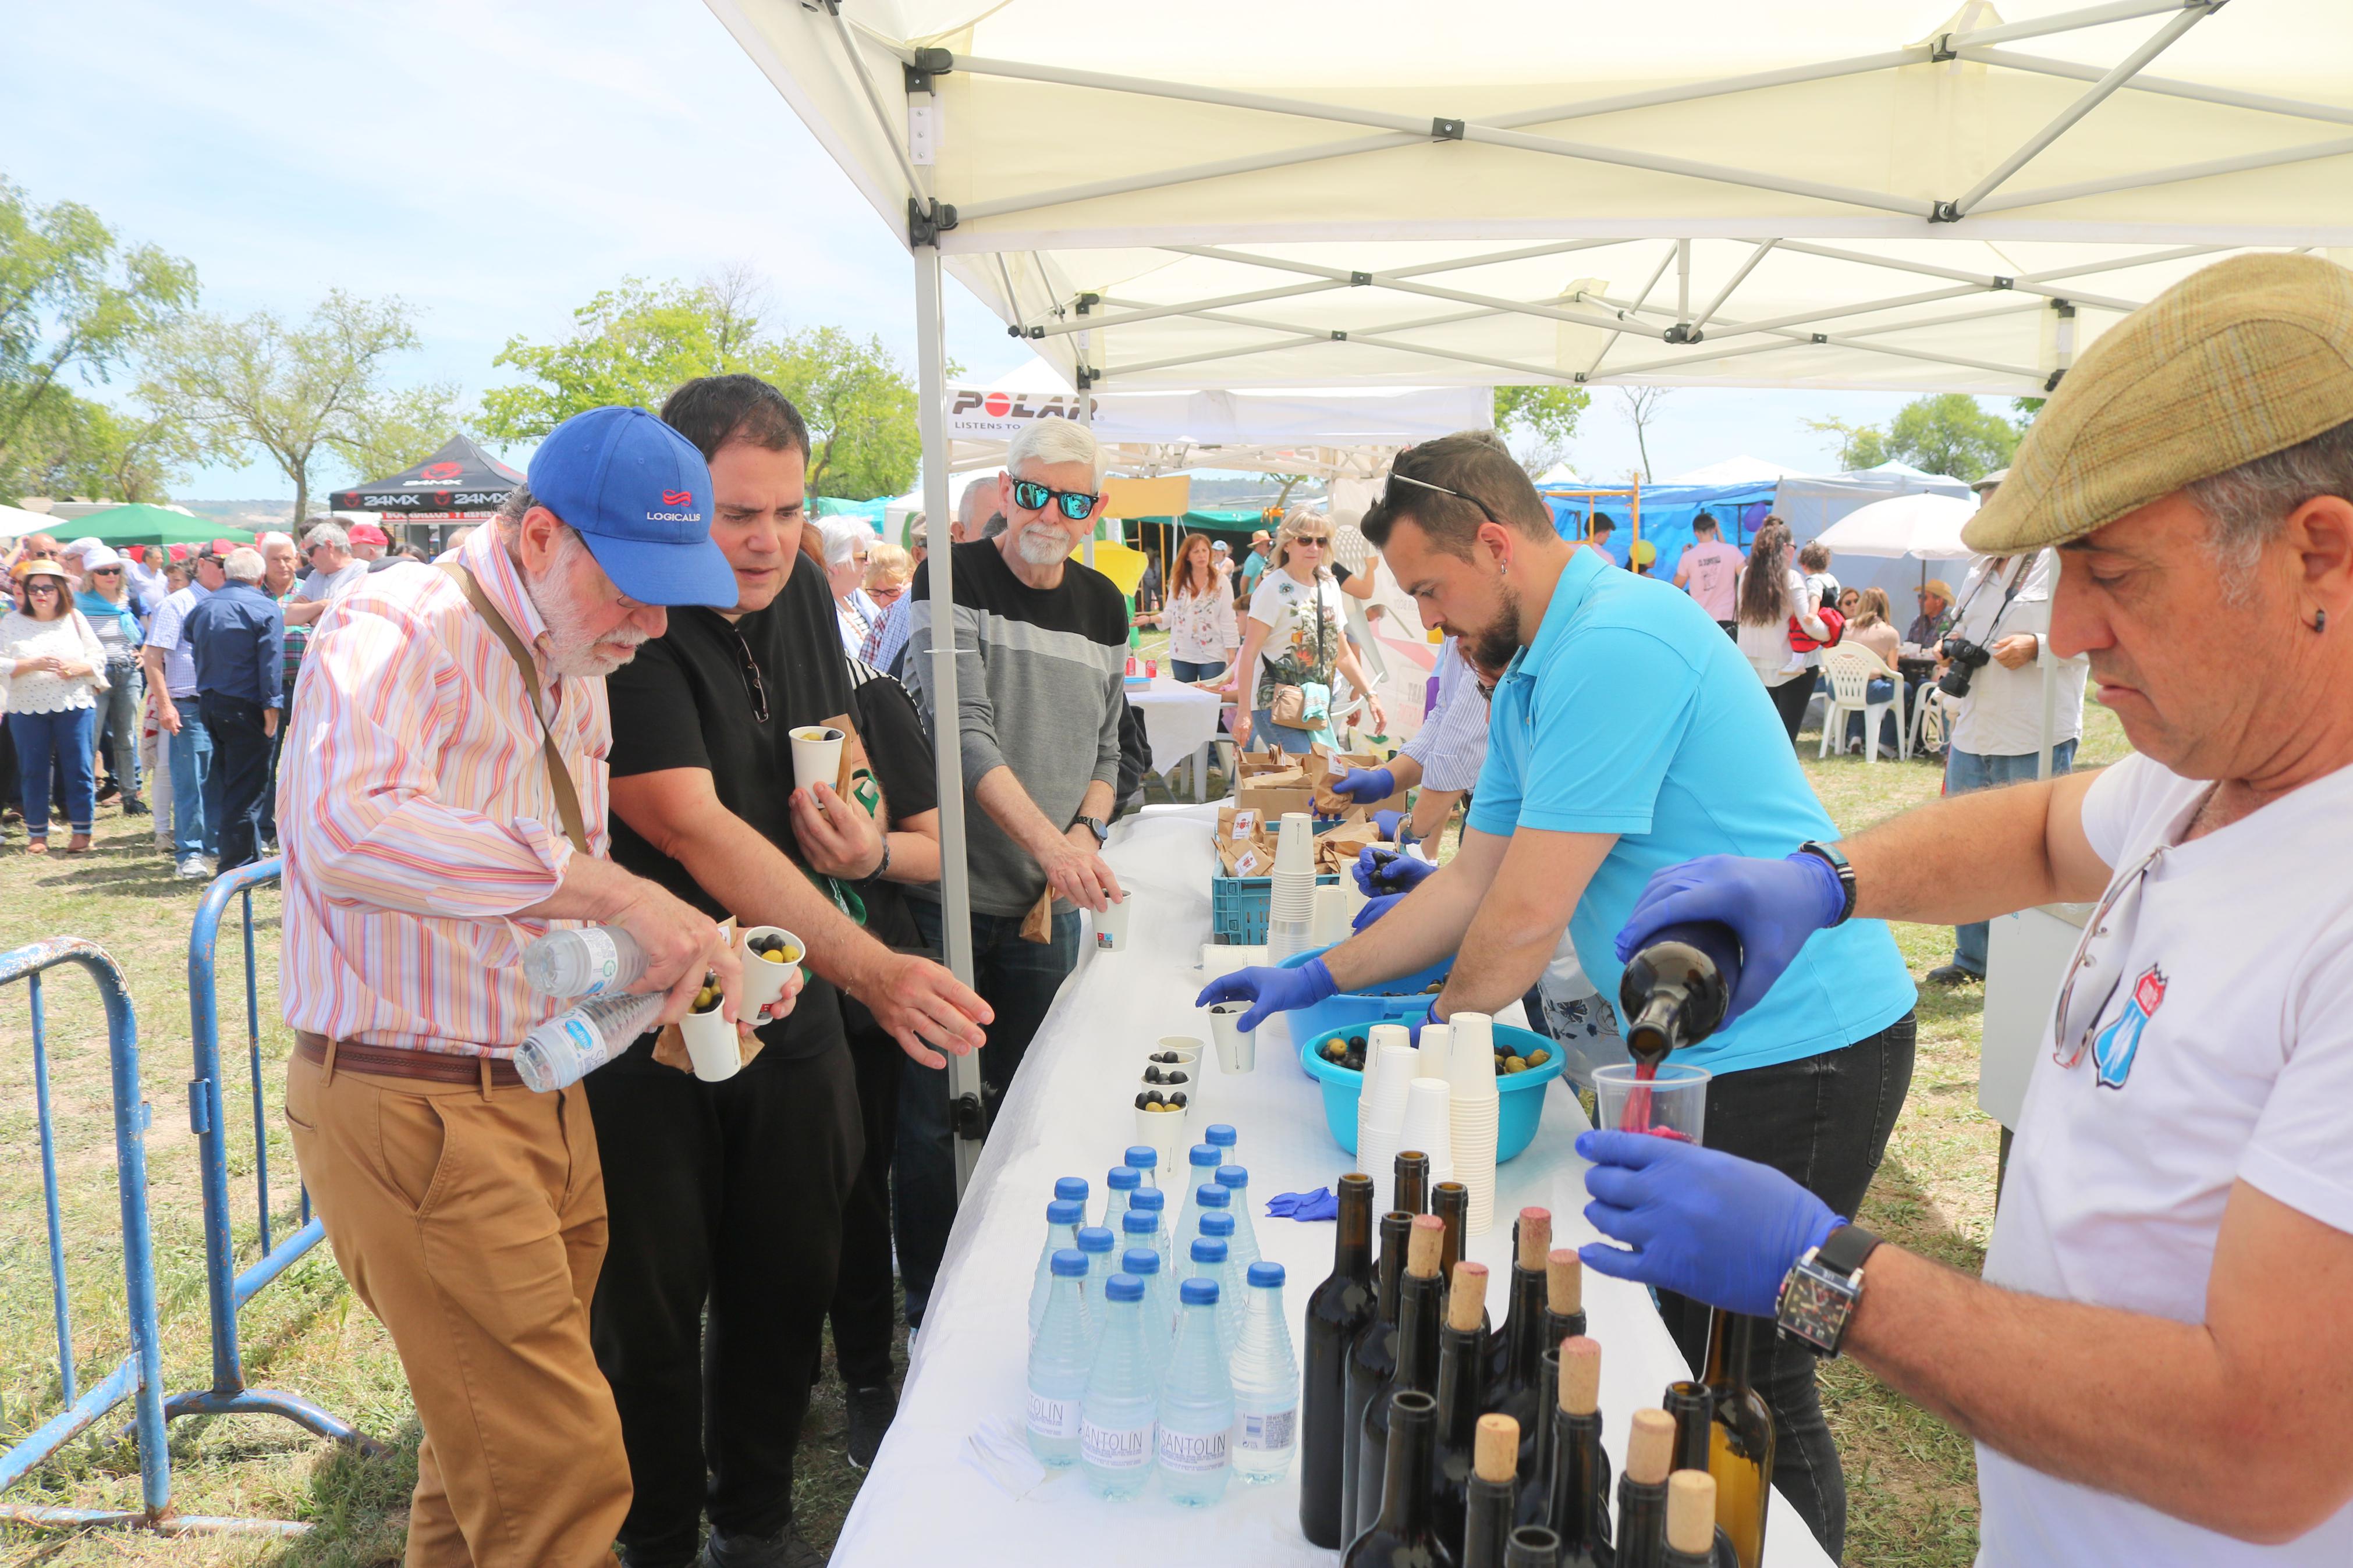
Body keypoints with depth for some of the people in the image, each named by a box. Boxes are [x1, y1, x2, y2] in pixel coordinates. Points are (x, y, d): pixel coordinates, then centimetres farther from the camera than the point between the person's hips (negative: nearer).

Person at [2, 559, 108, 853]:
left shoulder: (75, 619, 6)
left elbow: (99, 657, 5)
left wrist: (76, 668, -13)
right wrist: (31, 665, -17)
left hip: (75, 706, 0)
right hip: (28, 708, 0)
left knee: (78, 769, 0)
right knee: (34, 772, 5)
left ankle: (82, 830, 9)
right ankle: (36, 833, 14)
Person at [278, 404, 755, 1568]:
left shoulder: (576, 674, 12)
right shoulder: (399, 628, -16)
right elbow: (345, 828, -36)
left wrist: (676, 972, 2)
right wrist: (612, 890, -38)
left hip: (543, 1097, 9)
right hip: (410, 1109, -8)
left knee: (492, 1448, 20)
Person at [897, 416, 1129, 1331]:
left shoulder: (1104, 607, 9)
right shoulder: (951, 582, -8)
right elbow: (964, 734, -20)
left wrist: (1085, 830, -5)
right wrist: (1046, 839, -32)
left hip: (1047, 905, 5)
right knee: (933, 1114, 4)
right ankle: (931, 1312, 21)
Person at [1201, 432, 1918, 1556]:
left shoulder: (1613, 643, -23)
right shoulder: (1532, 675, 11)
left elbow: (1530, 915, -22)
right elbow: (1475, 879, 14)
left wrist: (1439, 1029, -4)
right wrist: (1317, 979, 12)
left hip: (1796, 1049, -10)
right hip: (1710, 1045, 10)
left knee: (1744, 1384, 2)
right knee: (1669, 1344, 19)